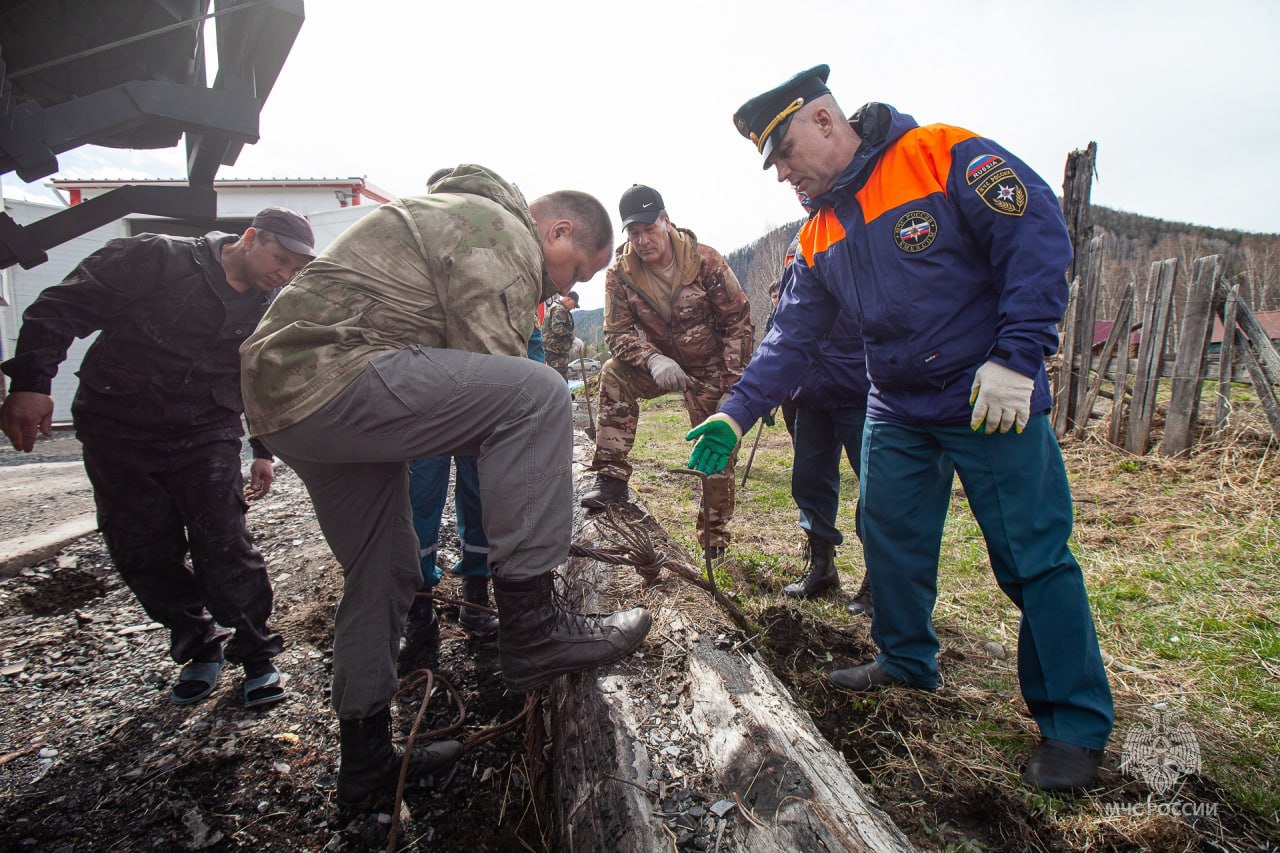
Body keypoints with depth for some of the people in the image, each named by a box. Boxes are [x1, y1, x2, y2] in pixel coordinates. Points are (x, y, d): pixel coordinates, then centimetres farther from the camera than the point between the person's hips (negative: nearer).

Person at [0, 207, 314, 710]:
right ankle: (199, 649, 20)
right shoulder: (155, 259, -8)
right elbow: (60, 310, -9)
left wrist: (263, 451, 14)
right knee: (144, 554, 2)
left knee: (224, 545, -10)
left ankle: (257, 655, 4)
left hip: (207, 437, 1)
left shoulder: (270, 310, 4)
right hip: (119, 434, -1)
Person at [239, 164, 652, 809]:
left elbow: (480, 388, 25)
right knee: (538, 392, -21)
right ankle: (531, 627, -18)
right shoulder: (501, 232, -6)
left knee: (382, 575, 17)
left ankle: (365, 758, 32)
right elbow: (494, 370, -14)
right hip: (332, 376, -11)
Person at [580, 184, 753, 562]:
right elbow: (618, 332, -13)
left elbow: (738, 323, -13)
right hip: (659, 364, 2)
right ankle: (611, 478, -19)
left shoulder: (706, 261, -19)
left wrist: (732, 386, -16)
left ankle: (714, 542, 15)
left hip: (710, 370, -2)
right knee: (614, 375, -26)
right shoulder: (620, 272, -14)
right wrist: (653, 360, -34)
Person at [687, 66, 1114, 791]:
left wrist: (1016, 357, -23)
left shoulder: (943, 155, -12)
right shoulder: (819, 236, 8)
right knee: (891, 538, 12)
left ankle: (1077, 723, 16)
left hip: (995, 403, -6)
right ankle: (908, 662, 34)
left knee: (1034, 559, -1)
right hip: (898, 411, 7)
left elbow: (1040, 234, -17)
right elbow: (793, 336, 7)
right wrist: (738, 413, -2)